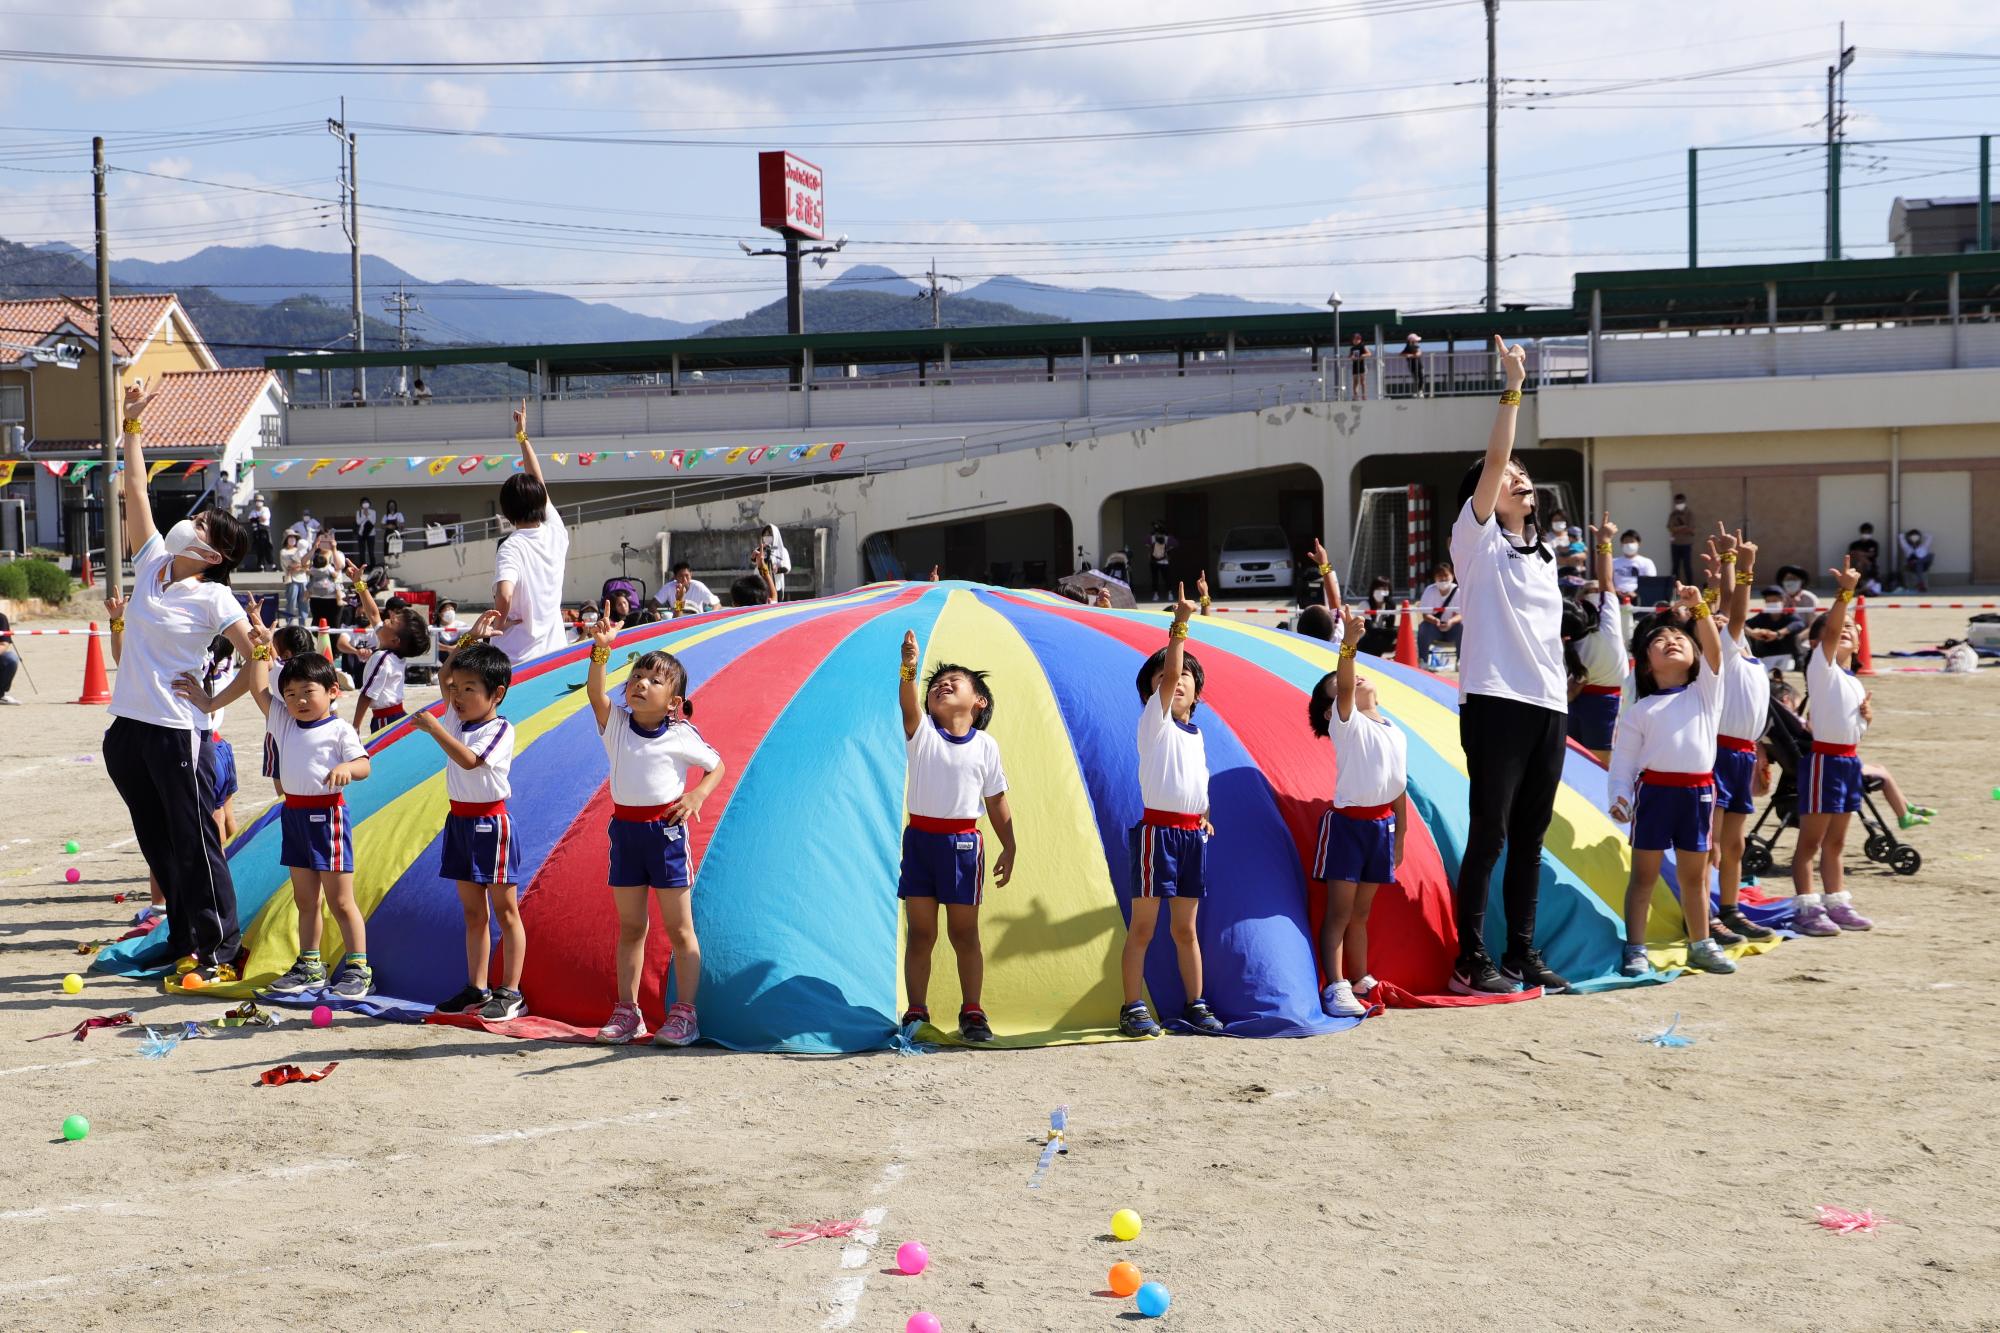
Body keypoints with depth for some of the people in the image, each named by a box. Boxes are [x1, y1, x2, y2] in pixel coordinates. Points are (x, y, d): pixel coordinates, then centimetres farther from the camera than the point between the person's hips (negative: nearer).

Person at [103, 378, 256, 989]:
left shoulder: (213, 598, -10)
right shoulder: (152, 563, 6)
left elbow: (255, 656, -10)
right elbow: (136, 492, 9)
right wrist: (132, 426, 8)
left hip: (174, 731, -7)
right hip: (127, 727, 7)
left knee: (195, 843, -1)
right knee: (158, 845, 14)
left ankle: (220, 951, 7)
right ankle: (186, 944, 24)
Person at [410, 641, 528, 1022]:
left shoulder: (500, 730, -14)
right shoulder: (457, 720, 9)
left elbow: (468, 759, -28)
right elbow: (443, 678, 21)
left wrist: (434, 729, -27)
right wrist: (465, 646, 13)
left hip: (491, 823, -8)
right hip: (459, 820, 8)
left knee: (504, 910, -1)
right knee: (473, 913, 12)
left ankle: (510, 993, 1)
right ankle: (476, 989, 17)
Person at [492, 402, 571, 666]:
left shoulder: (512, 547, -13)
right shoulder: (557, 534, 2)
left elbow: (504, 595, -31)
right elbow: (539, 484, 17)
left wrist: (500, 619, -10)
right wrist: (523, 437, 26)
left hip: (515, 658, -5)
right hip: (554, 653, 5)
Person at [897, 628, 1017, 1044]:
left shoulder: (985, 746, 2)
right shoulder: (921, 732, -2)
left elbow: (997, 801, 8)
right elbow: (908, 704, -25)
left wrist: (1008, 847, 7)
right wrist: (909, 669, -43)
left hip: (963, 842, 0)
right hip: (920, 838, 0)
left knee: (964, 934, 6)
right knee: (920, 932, 4)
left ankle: (971, 1013, 16)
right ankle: (916, 1013, 12)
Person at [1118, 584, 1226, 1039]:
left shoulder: (1196, 733, 16)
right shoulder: (1154, 721, -5)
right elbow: (1166, 673, -20)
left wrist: (1203, 816, 12)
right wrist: (1179, 625, -28)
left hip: (1191, 834, 6)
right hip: (1157, 830, -6)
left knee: (1185, 928, 13)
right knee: (1142, 928, -3)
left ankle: (1195, 1005, 20)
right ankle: (1132, 1009, 1)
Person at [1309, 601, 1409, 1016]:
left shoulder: (1397, 735, 10)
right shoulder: (1346, 725, -8)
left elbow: (1399, 789, 15)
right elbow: (1343, 689, -28)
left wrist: (1400, 835, 14)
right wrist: (1349, 644, -42)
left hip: (1383, 825, 6)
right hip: (1347, 822, -5)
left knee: (1360, 913, 15)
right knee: (1339, 912, -4)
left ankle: (1360, 982, 21)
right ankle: (1335, 988, -5)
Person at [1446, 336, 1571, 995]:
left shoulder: (1540, 551, 20)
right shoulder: (1477, 539, -1)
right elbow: (1494, 458, -12)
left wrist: (1560, 698, 17)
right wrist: (1513, 387, -12)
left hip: (1548, 705, 7)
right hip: (1495, 701, -7)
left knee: (1530, 834, 10)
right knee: (1488, 832, -7)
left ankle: (1522, 952, 16)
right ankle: (1471, 960, -1)